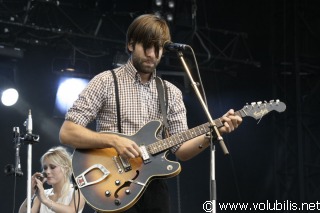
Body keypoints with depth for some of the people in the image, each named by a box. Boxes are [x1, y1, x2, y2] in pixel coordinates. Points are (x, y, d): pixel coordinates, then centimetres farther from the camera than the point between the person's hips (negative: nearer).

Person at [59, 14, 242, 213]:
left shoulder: (171, 93, 11)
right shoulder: (106, 82, -2)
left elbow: (181, 149, 6)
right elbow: (67, 133, -8)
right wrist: (113, 140, -20)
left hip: (155, 188, 4)